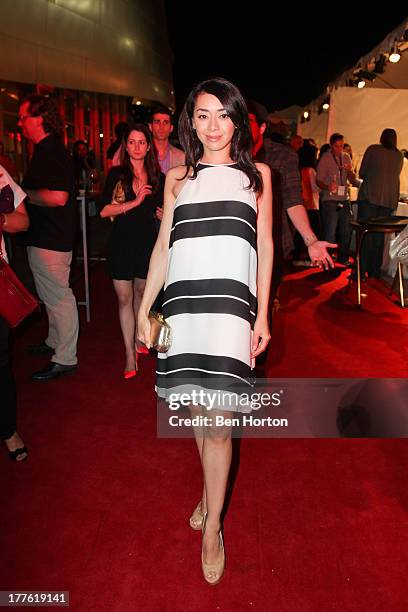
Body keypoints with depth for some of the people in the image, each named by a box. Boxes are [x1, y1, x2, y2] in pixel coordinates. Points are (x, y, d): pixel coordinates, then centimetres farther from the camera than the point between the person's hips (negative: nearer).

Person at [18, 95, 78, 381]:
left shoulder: (51, 151, -17)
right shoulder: (47, 150, 16)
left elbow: (57, 197, -28)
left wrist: (23, 193, -16)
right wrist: (23, 192, 14)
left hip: (50, 240, -11)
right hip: (46, 237, 11)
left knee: (59, 297, -3)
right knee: (52, 296, 21)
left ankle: (65, 359, 7)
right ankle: (54, 343, 37)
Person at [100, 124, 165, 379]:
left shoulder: (158, 178, 5)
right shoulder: (116, 174, -1)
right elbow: (104, 211, -10)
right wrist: (135, 202, -16)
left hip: (148, 243, 2)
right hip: (121, 243, -2)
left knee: (141, 293, 15)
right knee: (124, 298, 0)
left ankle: (138, 339, 35)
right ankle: (130, 353, 8)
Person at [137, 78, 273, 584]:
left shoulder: (256, 173, 12)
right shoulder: (178, 178, 15)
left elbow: (265, 246, 9)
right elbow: (163, 246, 13)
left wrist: (262, 315, 2)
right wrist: (144, 309, 7)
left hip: (231, 302, -2)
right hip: (183, 301, 2)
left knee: (217, 421, -5)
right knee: (196, 409, 9)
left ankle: (212, 527, 15)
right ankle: (211, 491, 36)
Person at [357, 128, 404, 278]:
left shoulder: (372, 149, 3)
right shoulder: (399, 156, 13)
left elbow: (362, 173, 4)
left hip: (370, 196, -3)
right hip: (389, 199, 4)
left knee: (365, 233, -3)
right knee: (379, 235, 8)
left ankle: (361, 271, -8)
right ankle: (374, 272, 12)